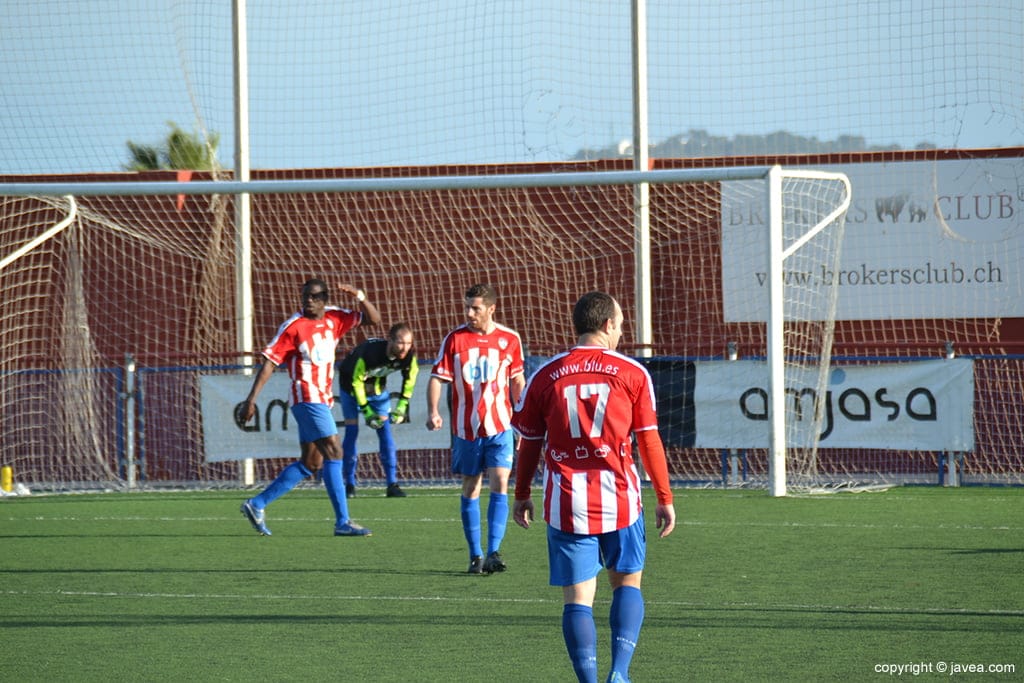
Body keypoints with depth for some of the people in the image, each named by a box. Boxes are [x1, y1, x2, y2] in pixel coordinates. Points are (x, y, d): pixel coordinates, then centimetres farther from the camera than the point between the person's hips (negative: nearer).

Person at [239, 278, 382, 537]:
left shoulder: (335, 318, 7)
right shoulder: (293, 326, -10)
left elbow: (373, 319, 11)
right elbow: (270, 362, -11)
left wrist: (359, 295, -8)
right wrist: (251, 399, -16)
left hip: (323, 399, 8)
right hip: (307, 397, -8)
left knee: (310, 463, 10)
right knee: (334, 452, -15)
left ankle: (257, 505, 17)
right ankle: (342, 522, -14)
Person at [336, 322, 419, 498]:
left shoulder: (409, 355, -25)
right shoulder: (369, 352, -40)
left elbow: (410, 378, -3)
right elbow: (356, 381, -26)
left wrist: (402, 406, -6)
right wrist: (366, 411, -24)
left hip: (377, 386, 4)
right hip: (351, 384, -4)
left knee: (385, 430, -5)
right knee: (352, 430, -7)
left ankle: (392, 484, -5)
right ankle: (349, 484, 3)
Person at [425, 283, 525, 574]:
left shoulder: (509, 339, 1)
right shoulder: (454, 339, -1)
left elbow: (517, 381, 12)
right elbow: (437, 377, -2)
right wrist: (433, 412, -18)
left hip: (499, 426, -1)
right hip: (465, 428, 1)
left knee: (500, 484, -12)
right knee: (471, 489, 6)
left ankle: (493, 553, -14)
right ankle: (475, 556, 14)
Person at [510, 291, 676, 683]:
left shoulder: (544, 376, 2)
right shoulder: (632, 374, -1)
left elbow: (529, 444, 7)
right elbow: (649, 441, 1)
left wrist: (521, 496, 20)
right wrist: (664, 499, 8)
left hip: (566, 504, 0)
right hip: (619, 500, 0)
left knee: (577, 597, 2)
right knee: (627, 582, 15)